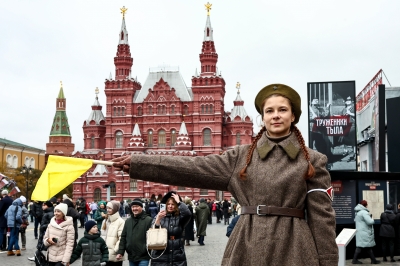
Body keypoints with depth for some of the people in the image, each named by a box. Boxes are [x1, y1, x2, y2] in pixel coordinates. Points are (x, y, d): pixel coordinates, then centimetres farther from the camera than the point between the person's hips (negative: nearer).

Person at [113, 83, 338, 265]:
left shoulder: (313, 161, 3)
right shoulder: (242, 156, 8)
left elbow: (322, 215, 2)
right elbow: (194, 168, 3)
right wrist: (136, 163, -2)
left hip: (293, 248, -2)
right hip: (249, 246, 2)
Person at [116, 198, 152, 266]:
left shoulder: (148, 220, -7)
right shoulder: (128, 221, 12)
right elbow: (123, 238, 13)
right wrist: (120, 252, 5)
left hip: (143, 257, -6)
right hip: (131, 257, 6)